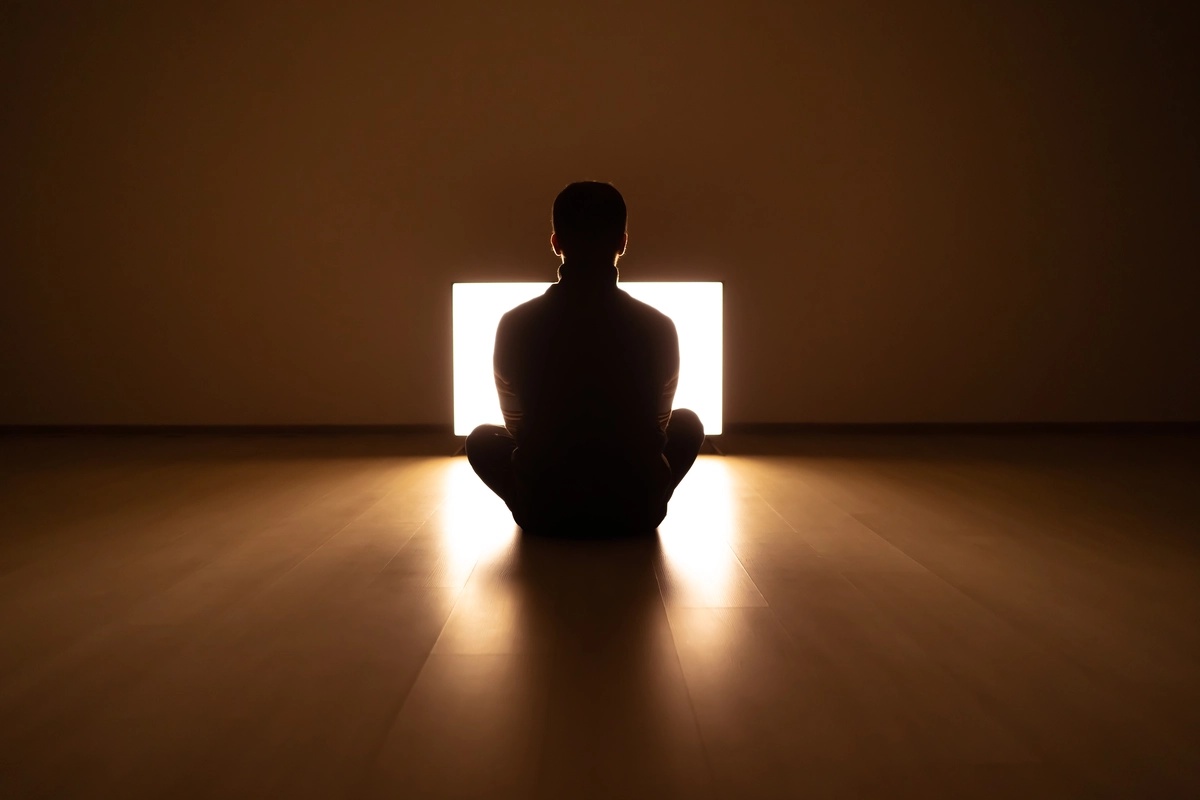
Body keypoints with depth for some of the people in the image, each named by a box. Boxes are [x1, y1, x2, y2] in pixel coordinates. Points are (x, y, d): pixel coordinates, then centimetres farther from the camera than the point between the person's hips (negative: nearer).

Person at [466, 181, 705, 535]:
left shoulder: (515, 325, -9)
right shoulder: (658, 327, -9)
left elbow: (516, 428, 6)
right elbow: (658, 428, 7)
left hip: (543, 514, 0)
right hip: (635, 512, 0)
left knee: (482, 439, 29)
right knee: (688, 423, 27)